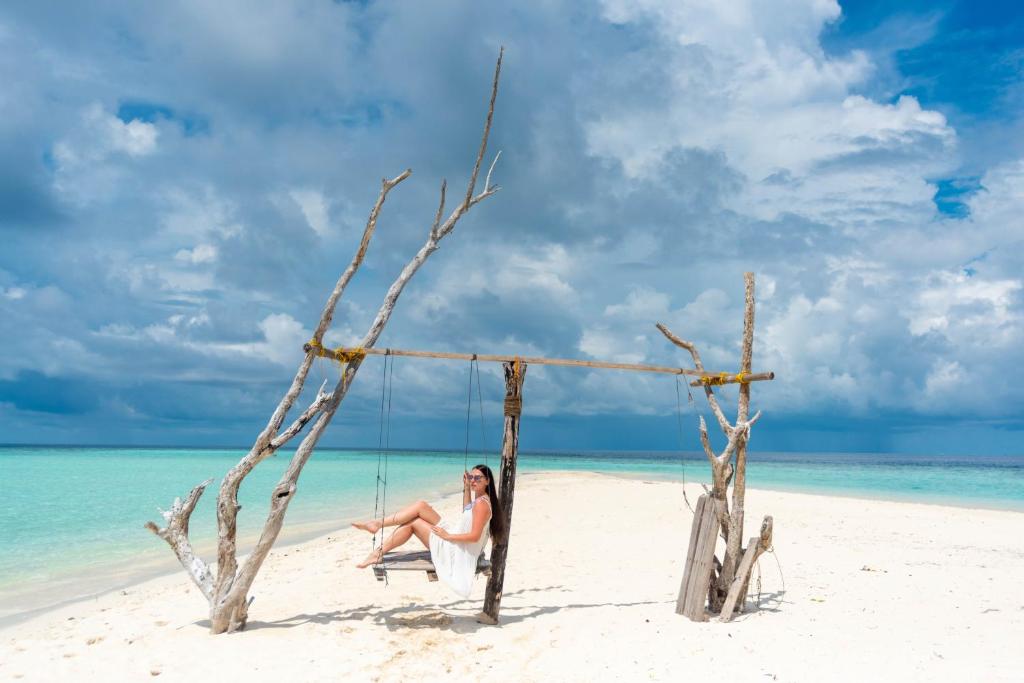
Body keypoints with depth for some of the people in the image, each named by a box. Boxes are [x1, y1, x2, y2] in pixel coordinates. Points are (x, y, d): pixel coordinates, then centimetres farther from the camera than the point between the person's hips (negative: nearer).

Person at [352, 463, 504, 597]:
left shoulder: (481, 504, -19)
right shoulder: (480, 499, 9)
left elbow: (474, 536, -25)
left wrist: (447, 536, -18)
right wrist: (467, 488, 18)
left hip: (454, 551, -10)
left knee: (421, 506, -10)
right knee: (409, 523, 3)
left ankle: (378, 523, -6)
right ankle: (378, 552, 2)